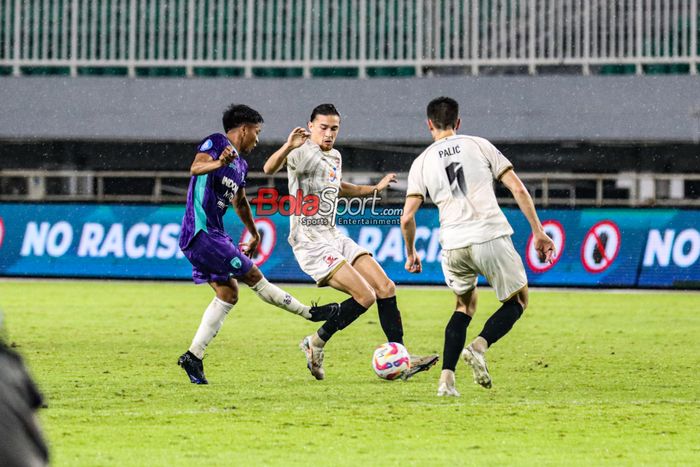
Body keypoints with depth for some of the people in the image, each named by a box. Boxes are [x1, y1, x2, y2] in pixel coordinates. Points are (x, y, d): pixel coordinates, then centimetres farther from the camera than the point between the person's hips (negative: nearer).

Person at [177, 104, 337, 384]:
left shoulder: (240, 165, 19)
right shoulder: (216, 143, -9)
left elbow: (240, 202, 36)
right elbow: (196, 167, -29)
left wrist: (254, 233, 46)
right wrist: (219, 163, -50)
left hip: (213, 234, 11)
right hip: (202, 232, -11)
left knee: (227, 294, 8)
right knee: (252, 276, -2)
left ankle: (193, 356, 5)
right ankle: (309, 313, 6)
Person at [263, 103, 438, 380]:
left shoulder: (334, 157, 16)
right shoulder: (303, 153, -13)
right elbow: (269, 169, -33)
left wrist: (375, 188, 40)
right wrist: (288, 146, -50)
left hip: (334, 238, 9)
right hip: (310, 242, -9)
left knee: (386, 288, 0)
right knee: (365, 296, -17)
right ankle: (315, 344, 1)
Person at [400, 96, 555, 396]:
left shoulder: (422, 162, 12)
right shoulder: (480, 146, 10)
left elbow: (407, 218, 6)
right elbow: (518, 189, 3)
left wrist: (410, 254, 22)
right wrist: (538, 232, 7)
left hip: (453, 246, 2)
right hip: (492, 236, -2)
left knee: (465, 306, 25)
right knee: (518, 301, 17)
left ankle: (446, 378, 10)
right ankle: (479, 347, -10)